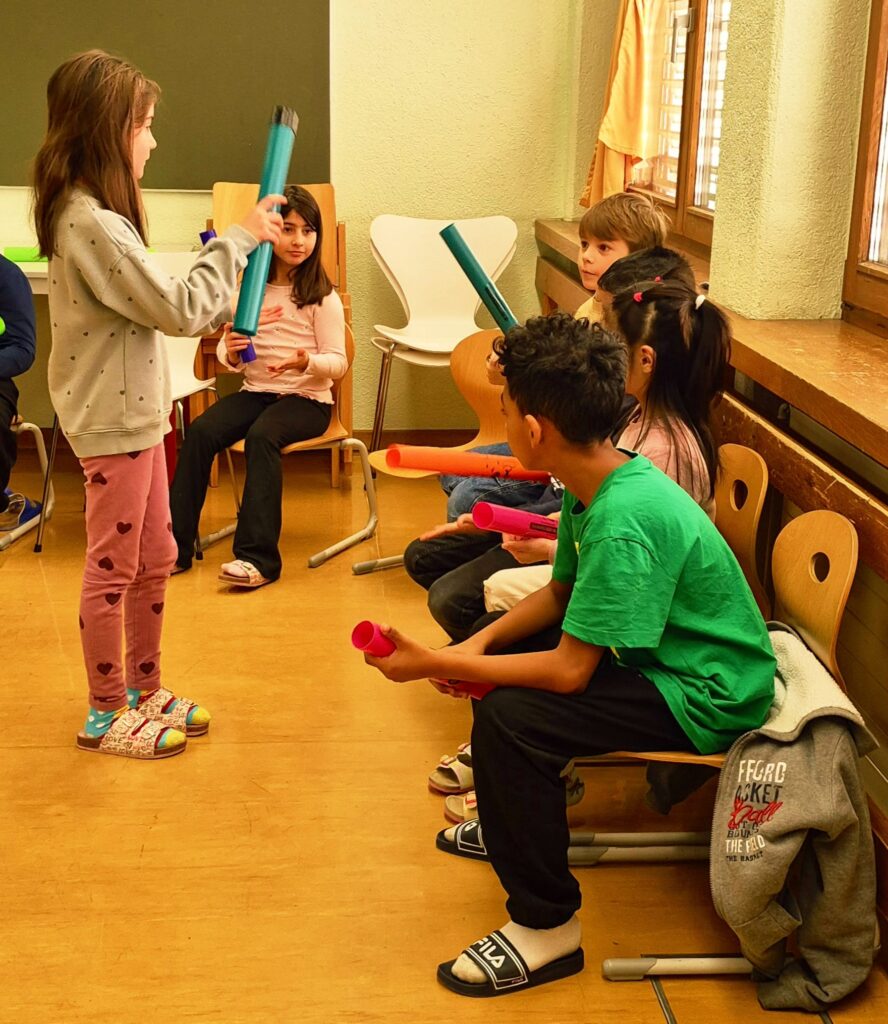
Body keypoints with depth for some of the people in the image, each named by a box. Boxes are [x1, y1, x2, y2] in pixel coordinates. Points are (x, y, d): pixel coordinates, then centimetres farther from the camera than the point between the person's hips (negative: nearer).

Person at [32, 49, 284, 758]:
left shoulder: (88, 213, 9)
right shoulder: (93, 225, -23)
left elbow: (153, 304, 11)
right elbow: (178, 309, -21)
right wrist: (239, 239, -12)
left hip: (135, 413, 10)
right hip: (111, 421, -10)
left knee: (154, 559, 18)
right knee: (113, 569, 4)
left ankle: (144, 690, 33)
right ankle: (107, 717, 19)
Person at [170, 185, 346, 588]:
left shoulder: (322, 296, -3)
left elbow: (338, 362, -5)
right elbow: (229, 356, 11)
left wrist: (307, 362, -27)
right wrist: (230, 351, -14)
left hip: (307, 398, -4)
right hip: (255, 391, 4)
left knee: (261, 435, -34)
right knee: (201, 430, -22)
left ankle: (257, 556, -33)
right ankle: (175, 544, -17)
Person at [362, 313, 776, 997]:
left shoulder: (624, 521, -31)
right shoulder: (596, 481, -2)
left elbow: (568, 671, -28)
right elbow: (561, 592, 11)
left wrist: (435, 664, -21)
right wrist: (477, 646, -4)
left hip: (705, 698, -10)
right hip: (661, 655, 10)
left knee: (509, 716, -25)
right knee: (501, 653, 17)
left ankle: (547, 927, -8)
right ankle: (514, 819, 38)